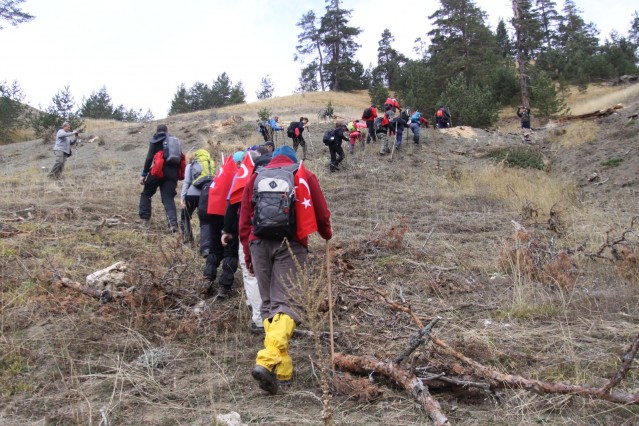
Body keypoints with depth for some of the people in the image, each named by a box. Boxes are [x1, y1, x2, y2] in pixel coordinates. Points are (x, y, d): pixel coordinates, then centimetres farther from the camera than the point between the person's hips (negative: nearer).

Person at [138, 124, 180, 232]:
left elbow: (149, 158, -5)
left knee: (146, 193, 15)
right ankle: (173, 223, -13)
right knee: (169, 199, 3)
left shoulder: (155, 140, 4)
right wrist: (177, 175, 16)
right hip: (172, 173, 3)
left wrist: (144, 174, -2)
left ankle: (144, 218, 5)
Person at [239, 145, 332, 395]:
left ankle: (283, 369, 10)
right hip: (291, 244, -3)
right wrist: (327, 235, 33)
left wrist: (248, 255, 22)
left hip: (259, 243, 3)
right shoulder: (305, 176, 13)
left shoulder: (256, 177, 19)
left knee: (268, 304, 12)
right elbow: (321, 213, 13)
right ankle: (267, 360, -28)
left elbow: (244, 220, 16)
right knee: (287, 303, -7)